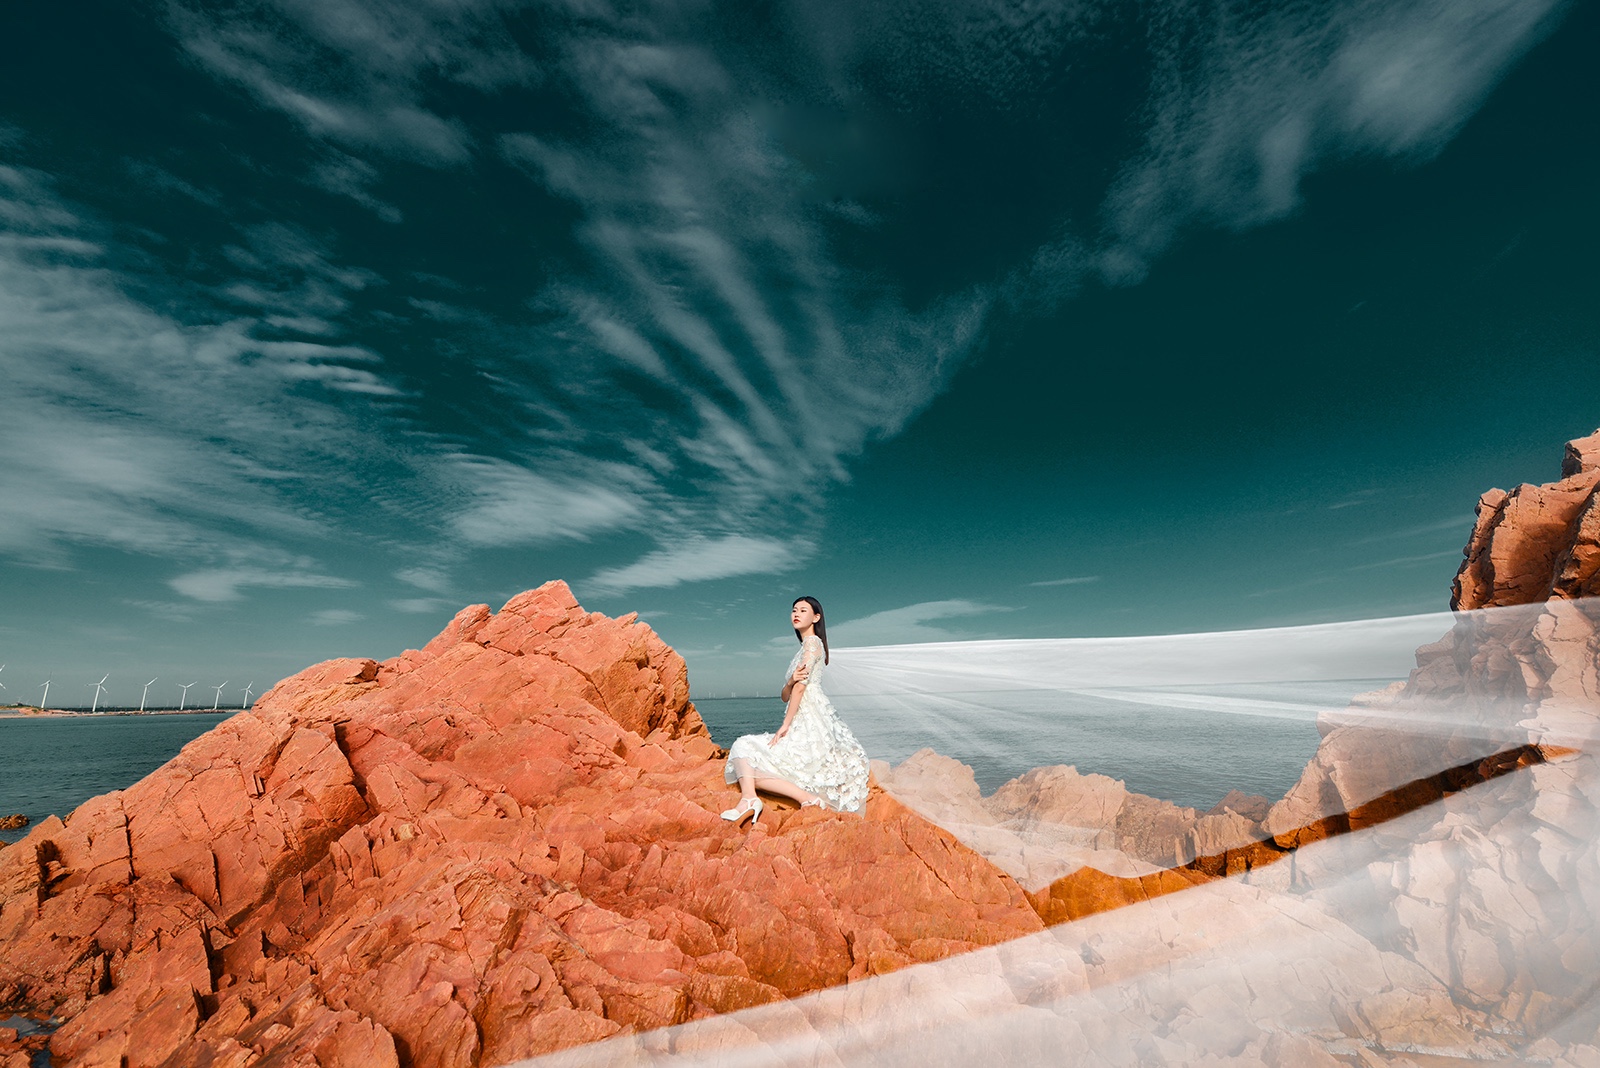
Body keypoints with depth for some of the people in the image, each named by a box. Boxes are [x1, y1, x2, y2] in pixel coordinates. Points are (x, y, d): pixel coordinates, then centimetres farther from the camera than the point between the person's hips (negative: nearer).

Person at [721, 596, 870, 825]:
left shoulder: (812, 642, -6)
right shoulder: (804, 648, 21)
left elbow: (800, 687, -14)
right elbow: (786, 695, 13)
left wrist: (785, 725, -13)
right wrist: (791, 680, -10)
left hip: (809, 726, -10)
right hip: (802, 725, 10)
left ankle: (807, 798, -13)